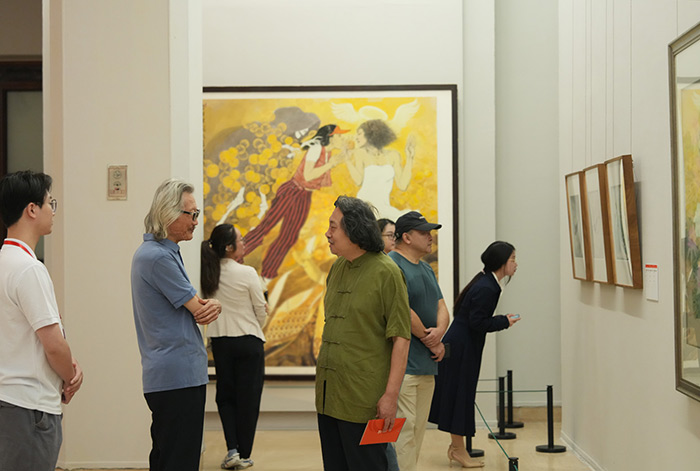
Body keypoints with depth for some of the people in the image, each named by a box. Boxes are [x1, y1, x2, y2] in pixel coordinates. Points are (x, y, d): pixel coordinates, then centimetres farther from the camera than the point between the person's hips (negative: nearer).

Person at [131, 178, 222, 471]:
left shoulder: (155, 252, 17)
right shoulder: (158, 257, -16)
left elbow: (199, 308, 15)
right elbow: (198, 310, -14)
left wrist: (211, 306, -7)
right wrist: (209, 306, 8)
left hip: (164, 377, 11)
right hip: (179, 375, -11)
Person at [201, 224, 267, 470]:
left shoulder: (208, 275, -2)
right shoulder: (246, 273, -14)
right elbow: (261, 311, -4)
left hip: (220, 342, 4)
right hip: (248, 342, -4)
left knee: (225, 395, 15)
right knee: (247, 398, 7)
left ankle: (232, 449, 3)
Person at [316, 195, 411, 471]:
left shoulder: (386, 272, -11)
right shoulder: (337, 268, 11)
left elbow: (401, 338, -13)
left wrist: (391, 394, -19)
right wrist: (323, 380, 17)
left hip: (362, 397, -7)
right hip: (328, 395, 7)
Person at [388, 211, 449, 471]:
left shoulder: (427, 270, 19)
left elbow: (441, 308, 15)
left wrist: (439, 331, -7)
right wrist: (430, 340, -8)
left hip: (427, 363, 9)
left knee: (418, 428, 13)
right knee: (404, 427, -10)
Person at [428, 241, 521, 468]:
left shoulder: (487, 283, 9)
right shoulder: (486, 288, -21)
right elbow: (477, 322, -23)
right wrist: (505, 321, -14)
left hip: (461, 345, 10)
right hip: (461, 347, -10)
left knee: (461, 395, 15)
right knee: (459, 395, 0)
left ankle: (456, 447, 24)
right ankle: (459, 450, 9)